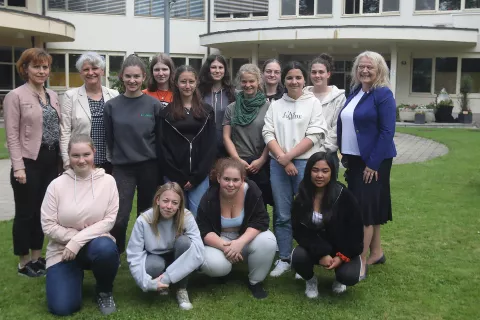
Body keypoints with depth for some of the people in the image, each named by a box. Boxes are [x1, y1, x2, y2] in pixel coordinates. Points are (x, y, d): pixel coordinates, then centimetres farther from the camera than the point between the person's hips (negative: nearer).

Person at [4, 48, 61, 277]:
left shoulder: (52, 95, 10)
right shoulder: (16, 96, -7)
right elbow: (12, 135, -10)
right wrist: (18, 166, -16)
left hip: (51, 162, 6)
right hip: (30, 162, -6)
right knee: (26, 213, 5)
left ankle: (37, 257, 27)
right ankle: (24, 263, 18)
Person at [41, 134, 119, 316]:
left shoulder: (107, 181, -7)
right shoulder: (57, 185, -8)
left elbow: (109, 220, -11)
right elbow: (48, 226, -8)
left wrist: (78, 241, -20)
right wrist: (74, 239, -15)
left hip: (95, 243, 0)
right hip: (63, 249, 1)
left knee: (106, 248, -38)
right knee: (62, 308, -15)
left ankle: (104, 292, -5)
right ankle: (76, 275, 21)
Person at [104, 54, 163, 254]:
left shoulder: (153, 104, -1)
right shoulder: (112, 106, -1)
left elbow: (159, 137, 5)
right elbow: (109, 138, 7)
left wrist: (155, 160, 7)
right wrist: (118, 156, 11)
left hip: (149, 166, 1)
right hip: (123, 167, -1)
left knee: (146, 214, 12)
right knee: (120, 217, -8)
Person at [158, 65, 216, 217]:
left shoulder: (206, 111, 8)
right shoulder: (167, 112, 5)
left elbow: (210, 146, 3)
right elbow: (163, 147, 0)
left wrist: (196, 176, -6)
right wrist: (179, 178, -7)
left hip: (200, 176, 1)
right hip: (174, 177, 0)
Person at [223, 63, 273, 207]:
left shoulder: (268, 107, 2)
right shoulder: (231, 108, 9)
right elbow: (226, 137, 6)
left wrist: (261, 160, -10)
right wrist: (238, 160, -5)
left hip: (261, 165, -2)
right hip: (237, 164, 2)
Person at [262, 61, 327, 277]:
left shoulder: (313, 103, 4)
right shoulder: (275, 105, 12)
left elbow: (315, 135, -5)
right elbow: (268, 133, 4)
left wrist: (289, 156, -11)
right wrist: (282, 158, -10)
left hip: (305, 163, -2)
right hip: (278, 164, 2)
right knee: (282, 215, 5)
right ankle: (284, 259, 15)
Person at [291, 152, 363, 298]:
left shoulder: (344, 196, -17)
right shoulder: (301, 198, -9)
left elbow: (356, 229, -11)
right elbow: (299, 231, -10)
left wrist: (342, 256, -17)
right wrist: (321, 253, -22)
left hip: (342, 248, -1)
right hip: (315, 248, 2)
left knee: (349, 277, -27)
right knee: (298, 257, -29)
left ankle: (339, 278, 15)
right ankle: (310, 280, 8)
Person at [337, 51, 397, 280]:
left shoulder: (383, 94, -12)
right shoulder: (354, 93, 9)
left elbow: (387, 131, -17)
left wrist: (373, 163, -19)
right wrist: (345, 155, 9)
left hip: (374, 160, -7)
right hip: (355, 158, 7)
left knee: (364, 208, -7)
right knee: (368, 207, 15)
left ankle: (360, 263, 0)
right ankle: (376, 252, 28)